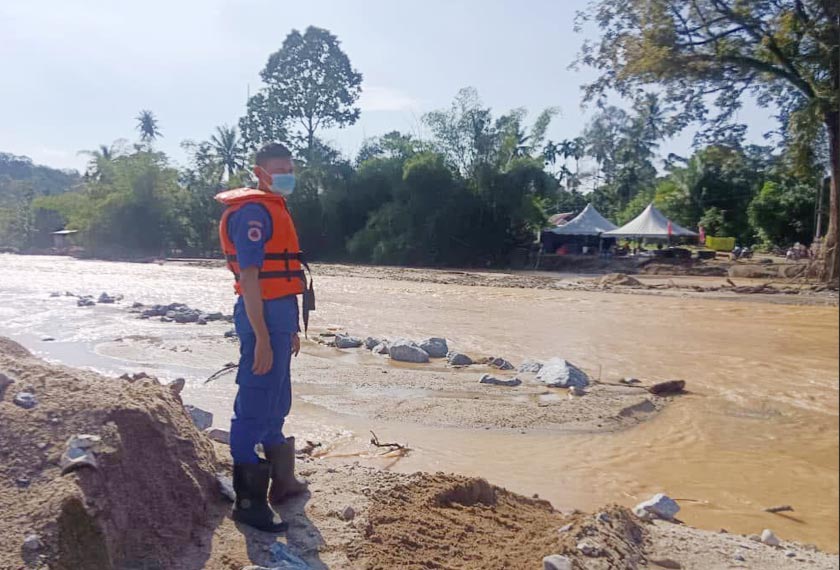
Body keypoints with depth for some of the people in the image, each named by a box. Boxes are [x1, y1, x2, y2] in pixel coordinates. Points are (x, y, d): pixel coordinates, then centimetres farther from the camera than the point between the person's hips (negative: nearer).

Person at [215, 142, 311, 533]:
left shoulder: (275, 208, 18)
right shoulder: (254, 211, -12)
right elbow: (249, 276, -20)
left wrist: (290, 328, 22)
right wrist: (262, 338, -23)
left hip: (279, 313, 11)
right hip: (263, 314, -11)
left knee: (276, 404, 19)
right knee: (255, 408, -4)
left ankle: (282, 480, 33)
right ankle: (248, 501, 6)